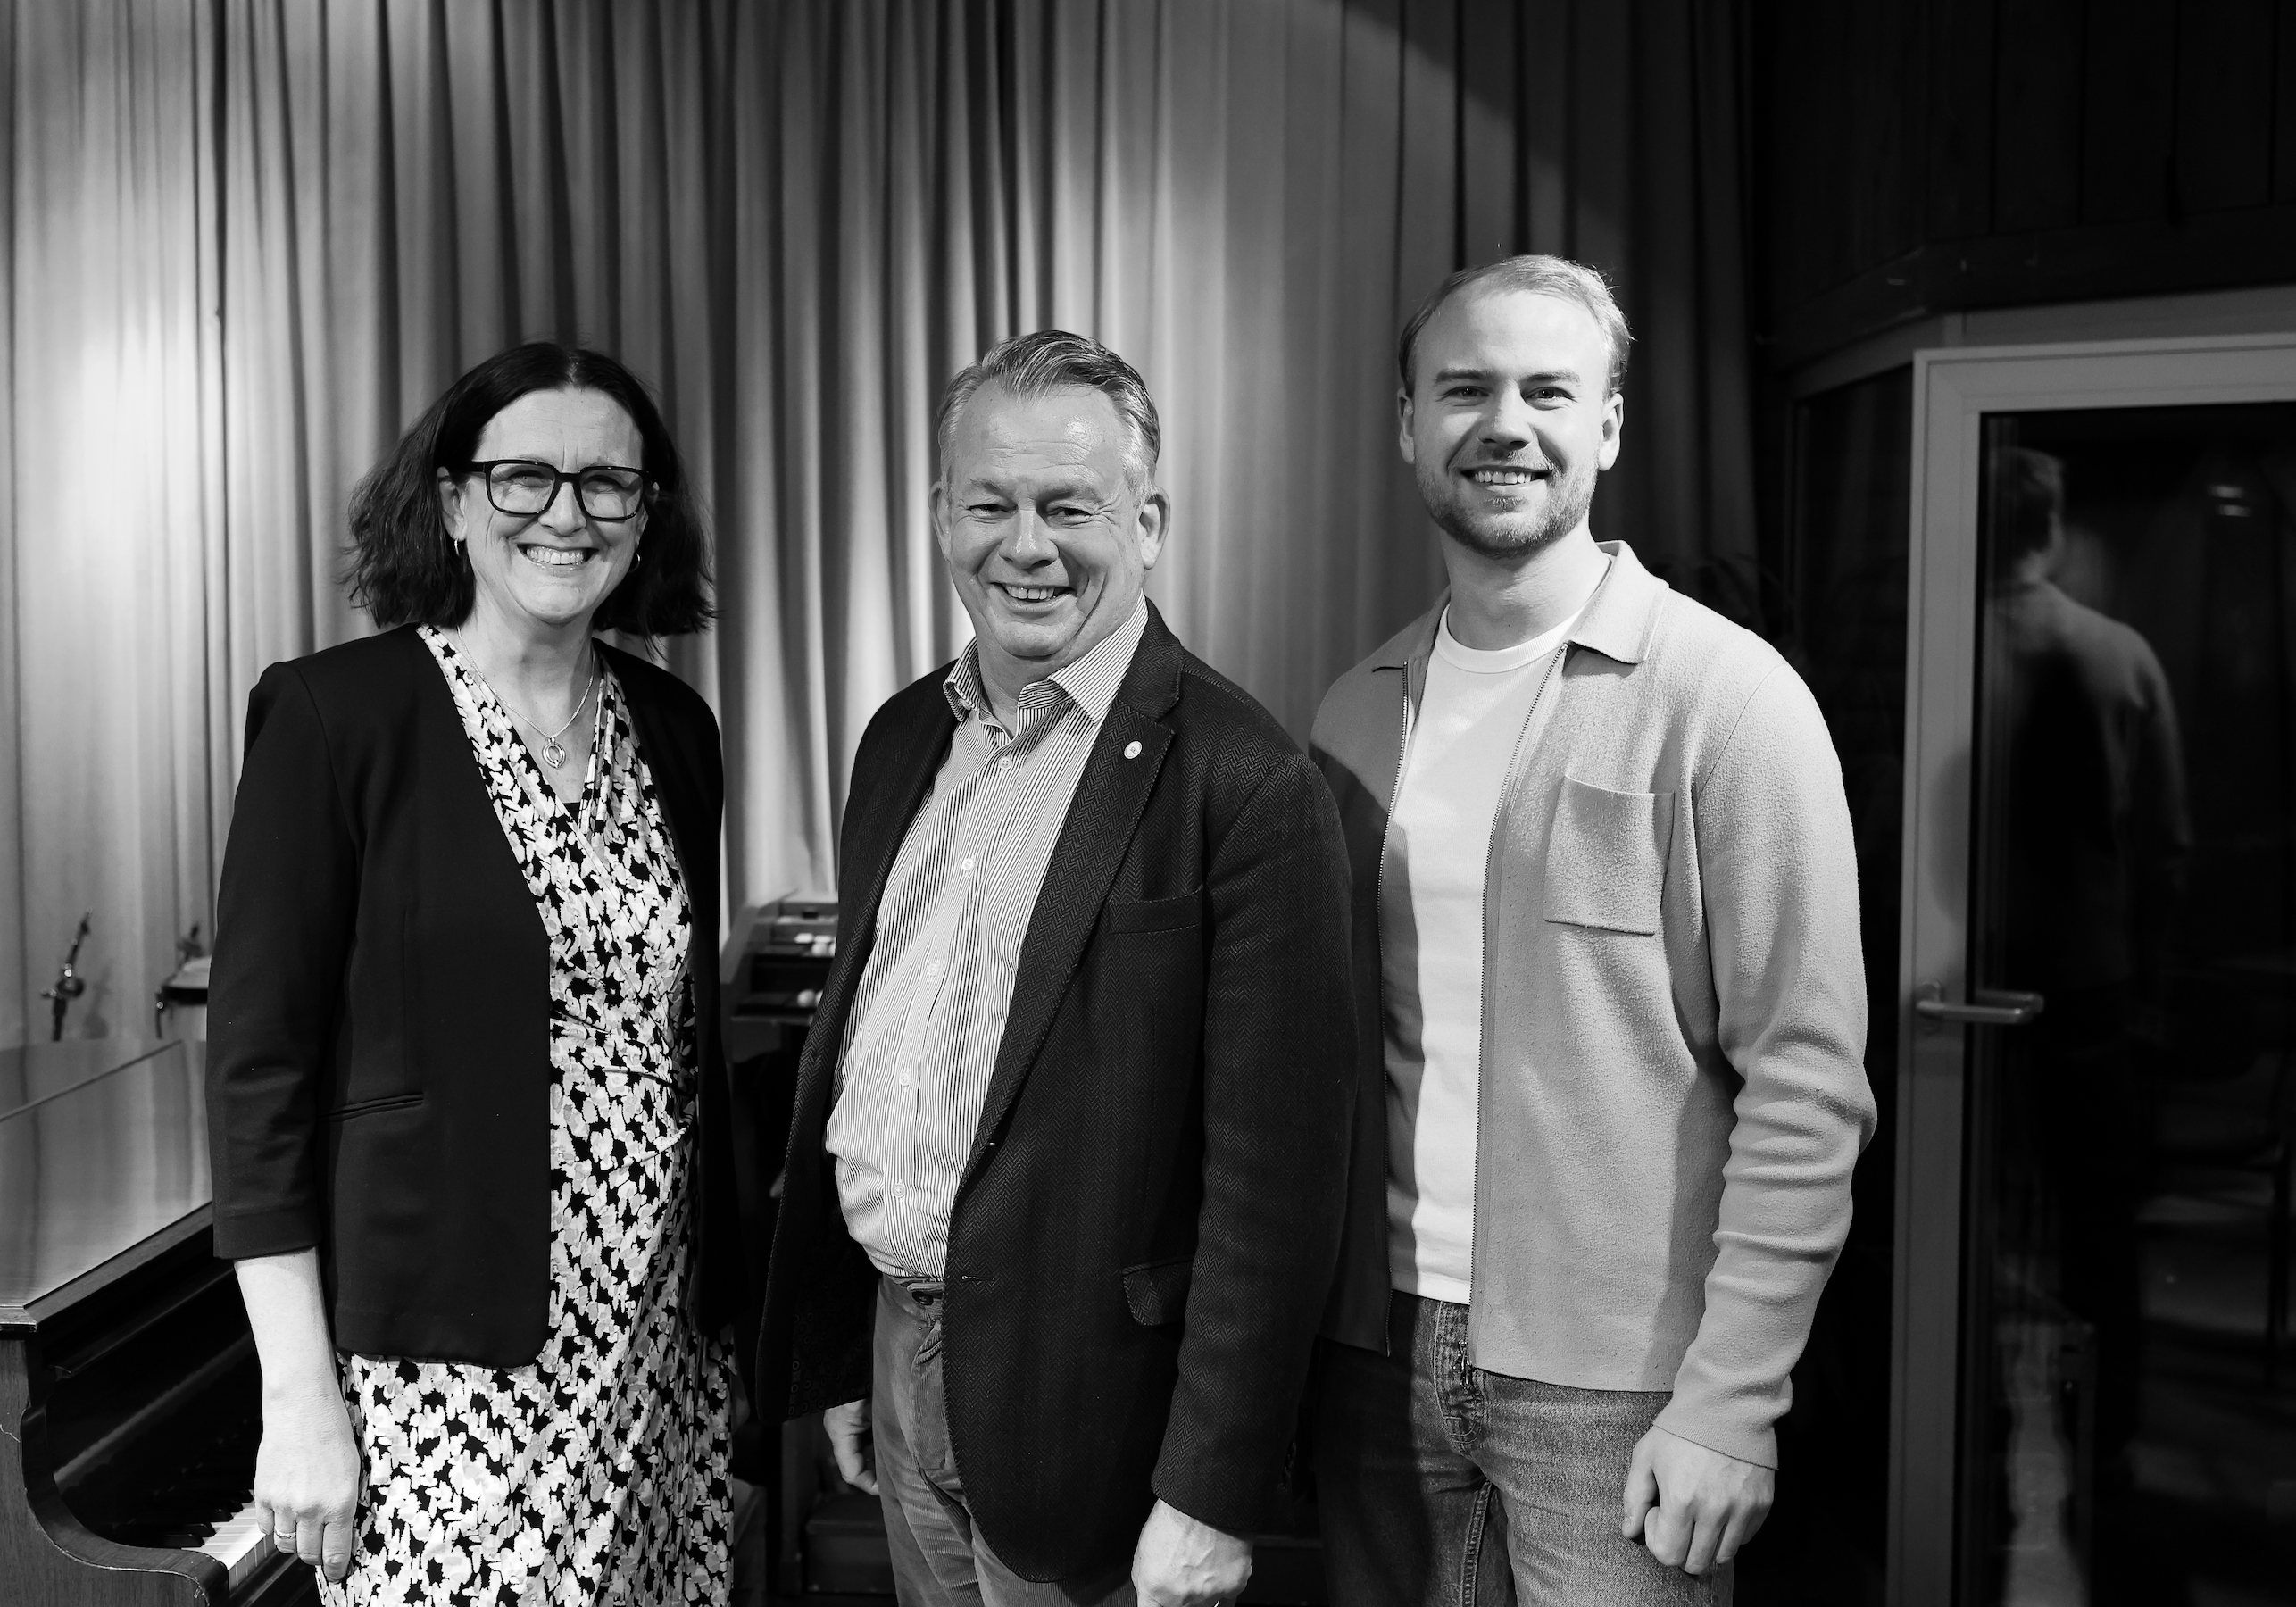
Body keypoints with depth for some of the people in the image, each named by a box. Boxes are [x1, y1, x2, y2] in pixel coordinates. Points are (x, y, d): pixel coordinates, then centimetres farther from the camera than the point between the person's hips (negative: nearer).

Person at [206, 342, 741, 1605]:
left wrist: (724, 1301, 12)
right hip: (442, 1359, -4)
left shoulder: (672, 726, 6)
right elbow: (257, 1060, -9)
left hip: (659, 1351, 5)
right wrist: (298, 1396, -12)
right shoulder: (331, 713, -9)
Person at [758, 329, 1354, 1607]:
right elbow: (851, 1044, 11)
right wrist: (840, 1353, 13)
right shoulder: (905, 739, 5)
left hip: (1082, 1394, -6)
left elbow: (1273, 1176, -18)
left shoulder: (1245, 783, -17)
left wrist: (1211, 1498, -16)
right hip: (896, 1346, 6)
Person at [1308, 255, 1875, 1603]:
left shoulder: (1725, 697, -9)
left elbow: (1808, 1084, -11)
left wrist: (1730, 1402, -13)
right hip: (1379, 1343, 4)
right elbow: (1335, 1042, 10)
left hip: (1614, 1379, -4)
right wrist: (1311, 1318, 6)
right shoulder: (1359, 711, 5)